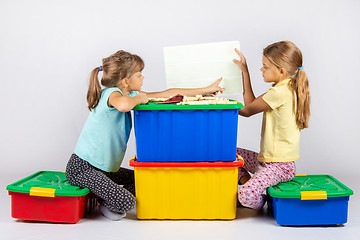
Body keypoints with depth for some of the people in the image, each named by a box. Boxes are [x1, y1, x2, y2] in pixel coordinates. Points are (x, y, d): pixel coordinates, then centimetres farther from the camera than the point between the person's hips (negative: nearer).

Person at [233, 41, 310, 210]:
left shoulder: (280, 92, -21)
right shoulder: (288, 88, 10)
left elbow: (247, 110, -11)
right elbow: (250, 104, 12)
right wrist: (244, 70, 12)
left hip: (280, 165, -10)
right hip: (267, 159, 11)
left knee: (247, 195, -27)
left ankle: (260, 203, 6)